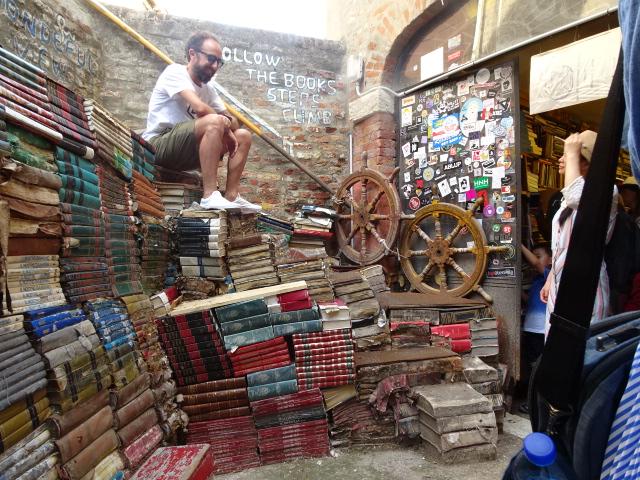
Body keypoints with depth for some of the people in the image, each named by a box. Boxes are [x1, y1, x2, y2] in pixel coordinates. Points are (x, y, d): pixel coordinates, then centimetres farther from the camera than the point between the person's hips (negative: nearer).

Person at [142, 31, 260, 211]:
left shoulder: (208, 88, 13)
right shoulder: (175, 72, -8)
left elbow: (232, 120, 10)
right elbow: (200, 108, -24)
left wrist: (227, 123, -13)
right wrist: (224, 126, -12)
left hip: (186, 150, 8)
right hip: (158, 145, -8)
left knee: (243, 136, 3)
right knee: (215, 122, -30)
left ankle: (231, 196, -7)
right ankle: (210, 196, -33)